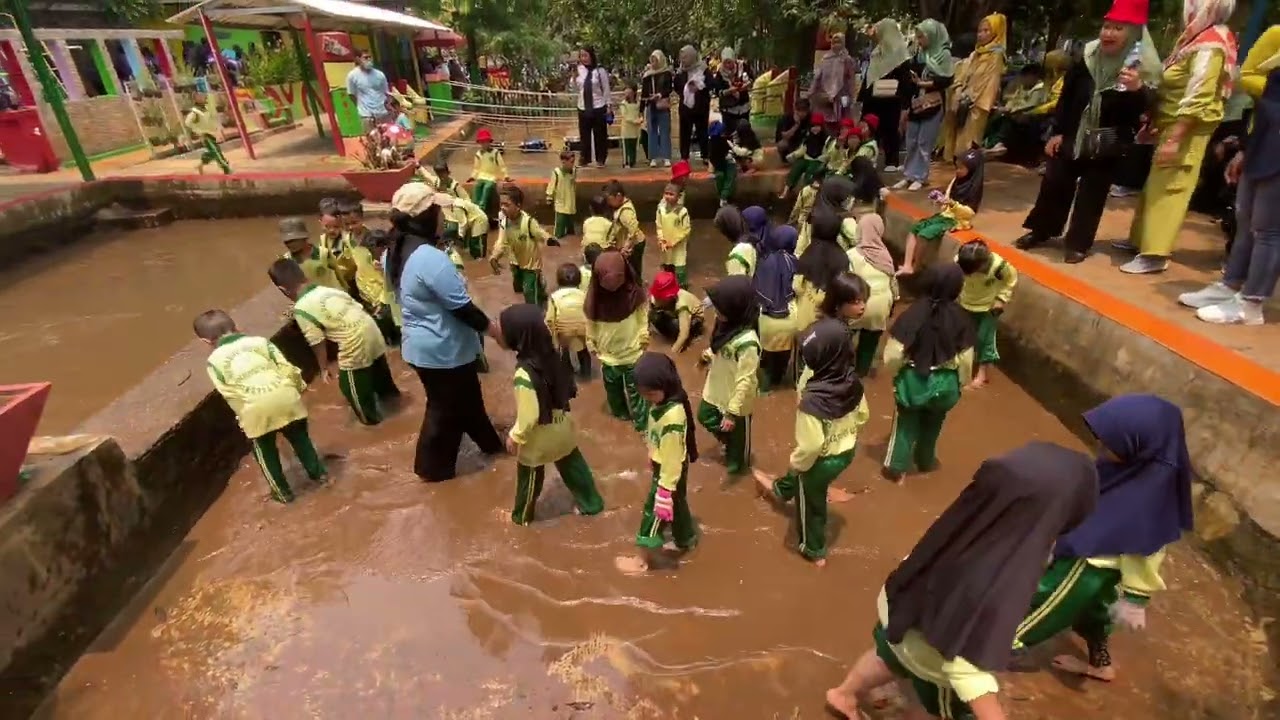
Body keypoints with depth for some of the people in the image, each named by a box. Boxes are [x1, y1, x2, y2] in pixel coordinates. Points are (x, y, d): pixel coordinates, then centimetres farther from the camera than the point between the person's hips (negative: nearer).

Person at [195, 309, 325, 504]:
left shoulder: (214, 360, 9)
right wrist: (299, 387, 20)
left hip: (255, 409, -2)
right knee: (299, 437, 24)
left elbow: (229, 393, 3)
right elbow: (286, 367, 8)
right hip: (284, 396, 2)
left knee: (265, 451, 20)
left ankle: (282, 492, 30)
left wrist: (243, 414, 14)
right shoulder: (259, 341, 13)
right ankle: (318, 472, 34)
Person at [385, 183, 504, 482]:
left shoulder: (395, 252, 1)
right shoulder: (431, 258, -29)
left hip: (420, 343, 9)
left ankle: (490, 443, 42)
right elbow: (462, 307, -25)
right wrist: (492, 329, -10)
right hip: (443, 349, -9)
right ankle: (433, 467, 29)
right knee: (446, 408, 12)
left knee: (467, 398, 24)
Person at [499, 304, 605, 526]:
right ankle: (590, 502, 41)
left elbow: (528, 416, -27)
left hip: (538, 437, -6)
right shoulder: (552, 355, -12)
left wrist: (515, 436, -11)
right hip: (561, 427, 6)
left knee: (529, 476, 17)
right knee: (572, 465, 24)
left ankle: (521, 515, 40)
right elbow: (568, 388, 2)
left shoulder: (524, 375, -33)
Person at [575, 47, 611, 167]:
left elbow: (606, 90, -1)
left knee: (600, 135, 4)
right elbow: (575, 88, 9)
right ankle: (585, 159, 18)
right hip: (583, 108, 3)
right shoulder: (579, 70, 3)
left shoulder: (600, 71, -5)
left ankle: (600, 159, 15)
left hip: (598, 107, -3)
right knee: (584, 134, 7)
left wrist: (608, 106, -2)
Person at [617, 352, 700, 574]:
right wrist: (652, 455, 23)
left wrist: (664, 489, -26)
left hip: (670, 470, -9)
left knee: (655, 510, 8)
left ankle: (644, 558, 27)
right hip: (662, 464, 9)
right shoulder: (661, 402, -8)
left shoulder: (673, 416, -36)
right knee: (676, 504, 27)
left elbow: (672, 456, -31)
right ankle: (686, 539, 50)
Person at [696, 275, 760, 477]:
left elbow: (744, 382, -29)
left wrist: (732, 413, -25)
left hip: (735, 401, -8)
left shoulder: (747, 342, -35)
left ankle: (738, 462, 50)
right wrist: (708, 356, -5)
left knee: (737, 434, 20)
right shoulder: (726, 324, -10)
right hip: (716, 391, 8)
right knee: (705, 417, 29)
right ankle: (727, 442, 56)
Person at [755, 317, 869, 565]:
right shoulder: (853, 382, -17)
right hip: (847, 451, 7)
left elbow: (811, 445, -31)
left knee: (810, 504, 22)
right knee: (799, 476, 36)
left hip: (821, 460, -7)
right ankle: (780, 489, 67)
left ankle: (814, 550, 46)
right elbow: (862, 415, 0)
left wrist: (795, 464, -12)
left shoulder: (812, 399, -38)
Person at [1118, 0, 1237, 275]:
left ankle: (1155, 254, -8)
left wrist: (1174, 139, -25)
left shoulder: (1209, 47, -16)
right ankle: (1141, 239, 23)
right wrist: (1155, 123, 14)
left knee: (1168, 190, -9)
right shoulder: (1202, 38, 13)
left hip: (1186, 130, -9)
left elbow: (1197, 99, -22)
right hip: (1171, 125, 9)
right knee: (1154, 186, 14)